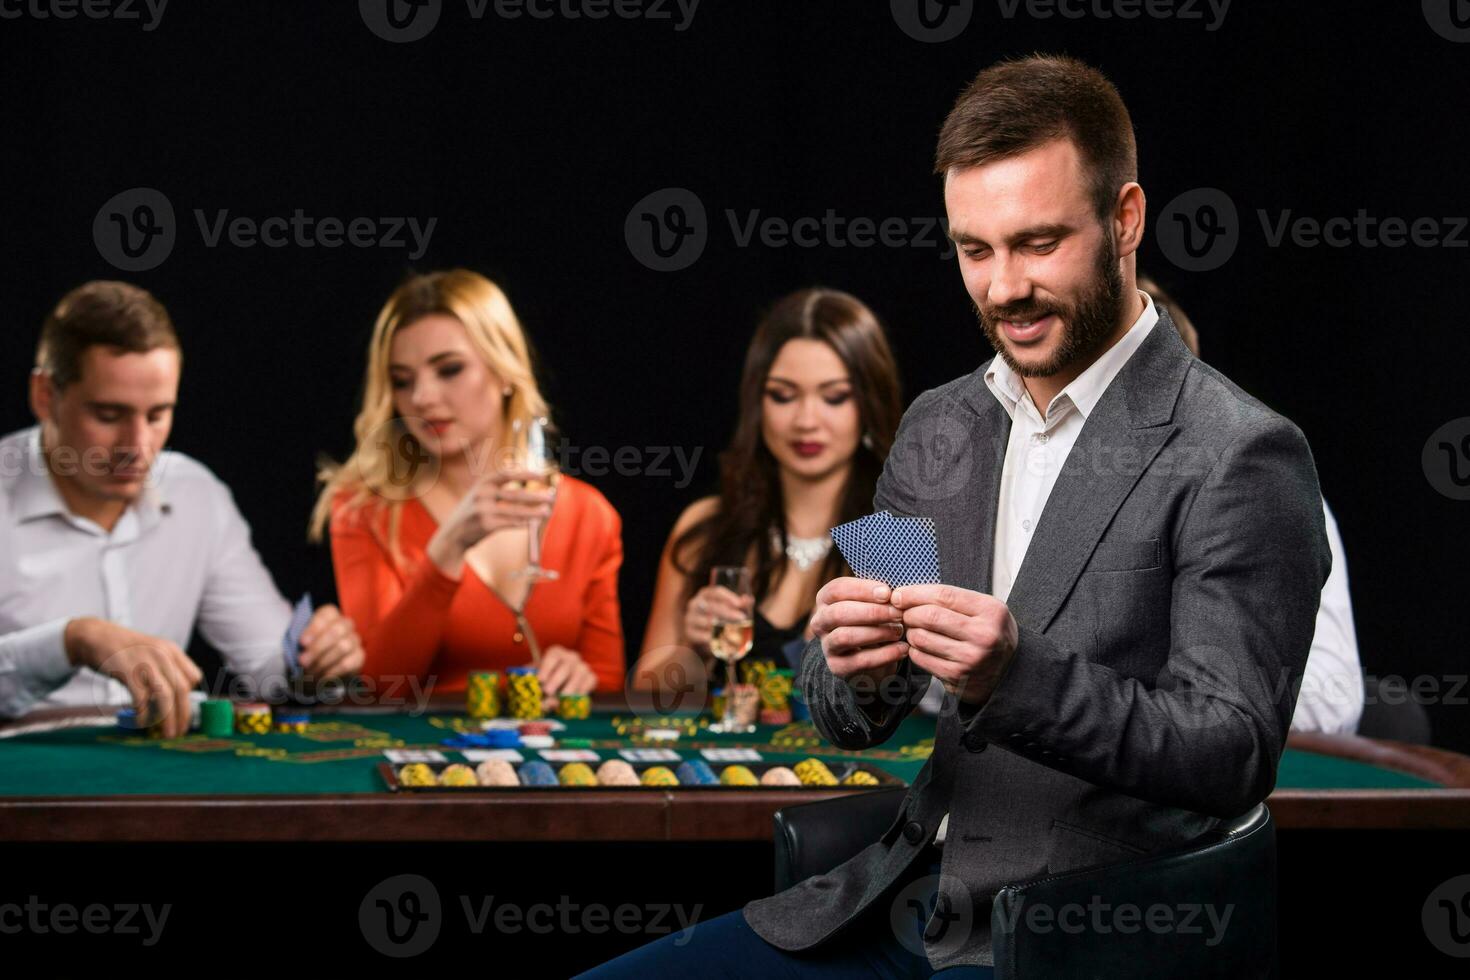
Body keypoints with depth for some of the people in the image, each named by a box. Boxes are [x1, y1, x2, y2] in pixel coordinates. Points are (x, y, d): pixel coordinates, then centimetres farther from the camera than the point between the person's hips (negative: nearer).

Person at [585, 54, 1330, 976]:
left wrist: (1018, 674, -30)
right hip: (909, 893, 7)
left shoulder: (1240, 457, -11)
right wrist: (856, 670, -14)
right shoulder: (939, 426, 11)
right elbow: (846, 720, 11)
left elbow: (1235, 757, -16)